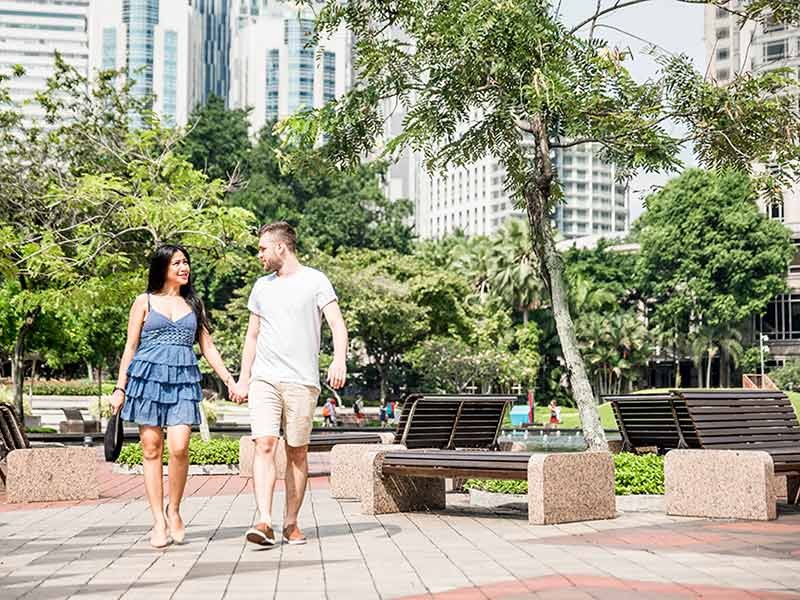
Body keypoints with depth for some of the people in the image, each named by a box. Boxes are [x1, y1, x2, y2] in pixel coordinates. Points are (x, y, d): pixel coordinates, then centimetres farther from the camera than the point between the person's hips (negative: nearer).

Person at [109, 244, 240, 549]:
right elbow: (131, 346, 9)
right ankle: (159, 521, 4)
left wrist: (229, 379, 9)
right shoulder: (145, 302, 10)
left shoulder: (194, 303, 17)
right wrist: (120, 388, 4)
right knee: (151, 449, -2)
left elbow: (207, 347, 18)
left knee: (179, 447, -14)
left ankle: (174, 511, 5)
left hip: (184, 379, 1)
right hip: (148, 376, -1)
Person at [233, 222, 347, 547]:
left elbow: (337, 324, -8)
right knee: (264, 445, -12)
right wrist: (243, 379, 17)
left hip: (301, 381, -3)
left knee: (297, 452, 3)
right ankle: (264, 521, -18)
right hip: (264, 379, 3)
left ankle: (291, 523, 12)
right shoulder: (262, 286, 17)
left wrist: (339, 360, -25)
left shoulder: (315, 281, 1)